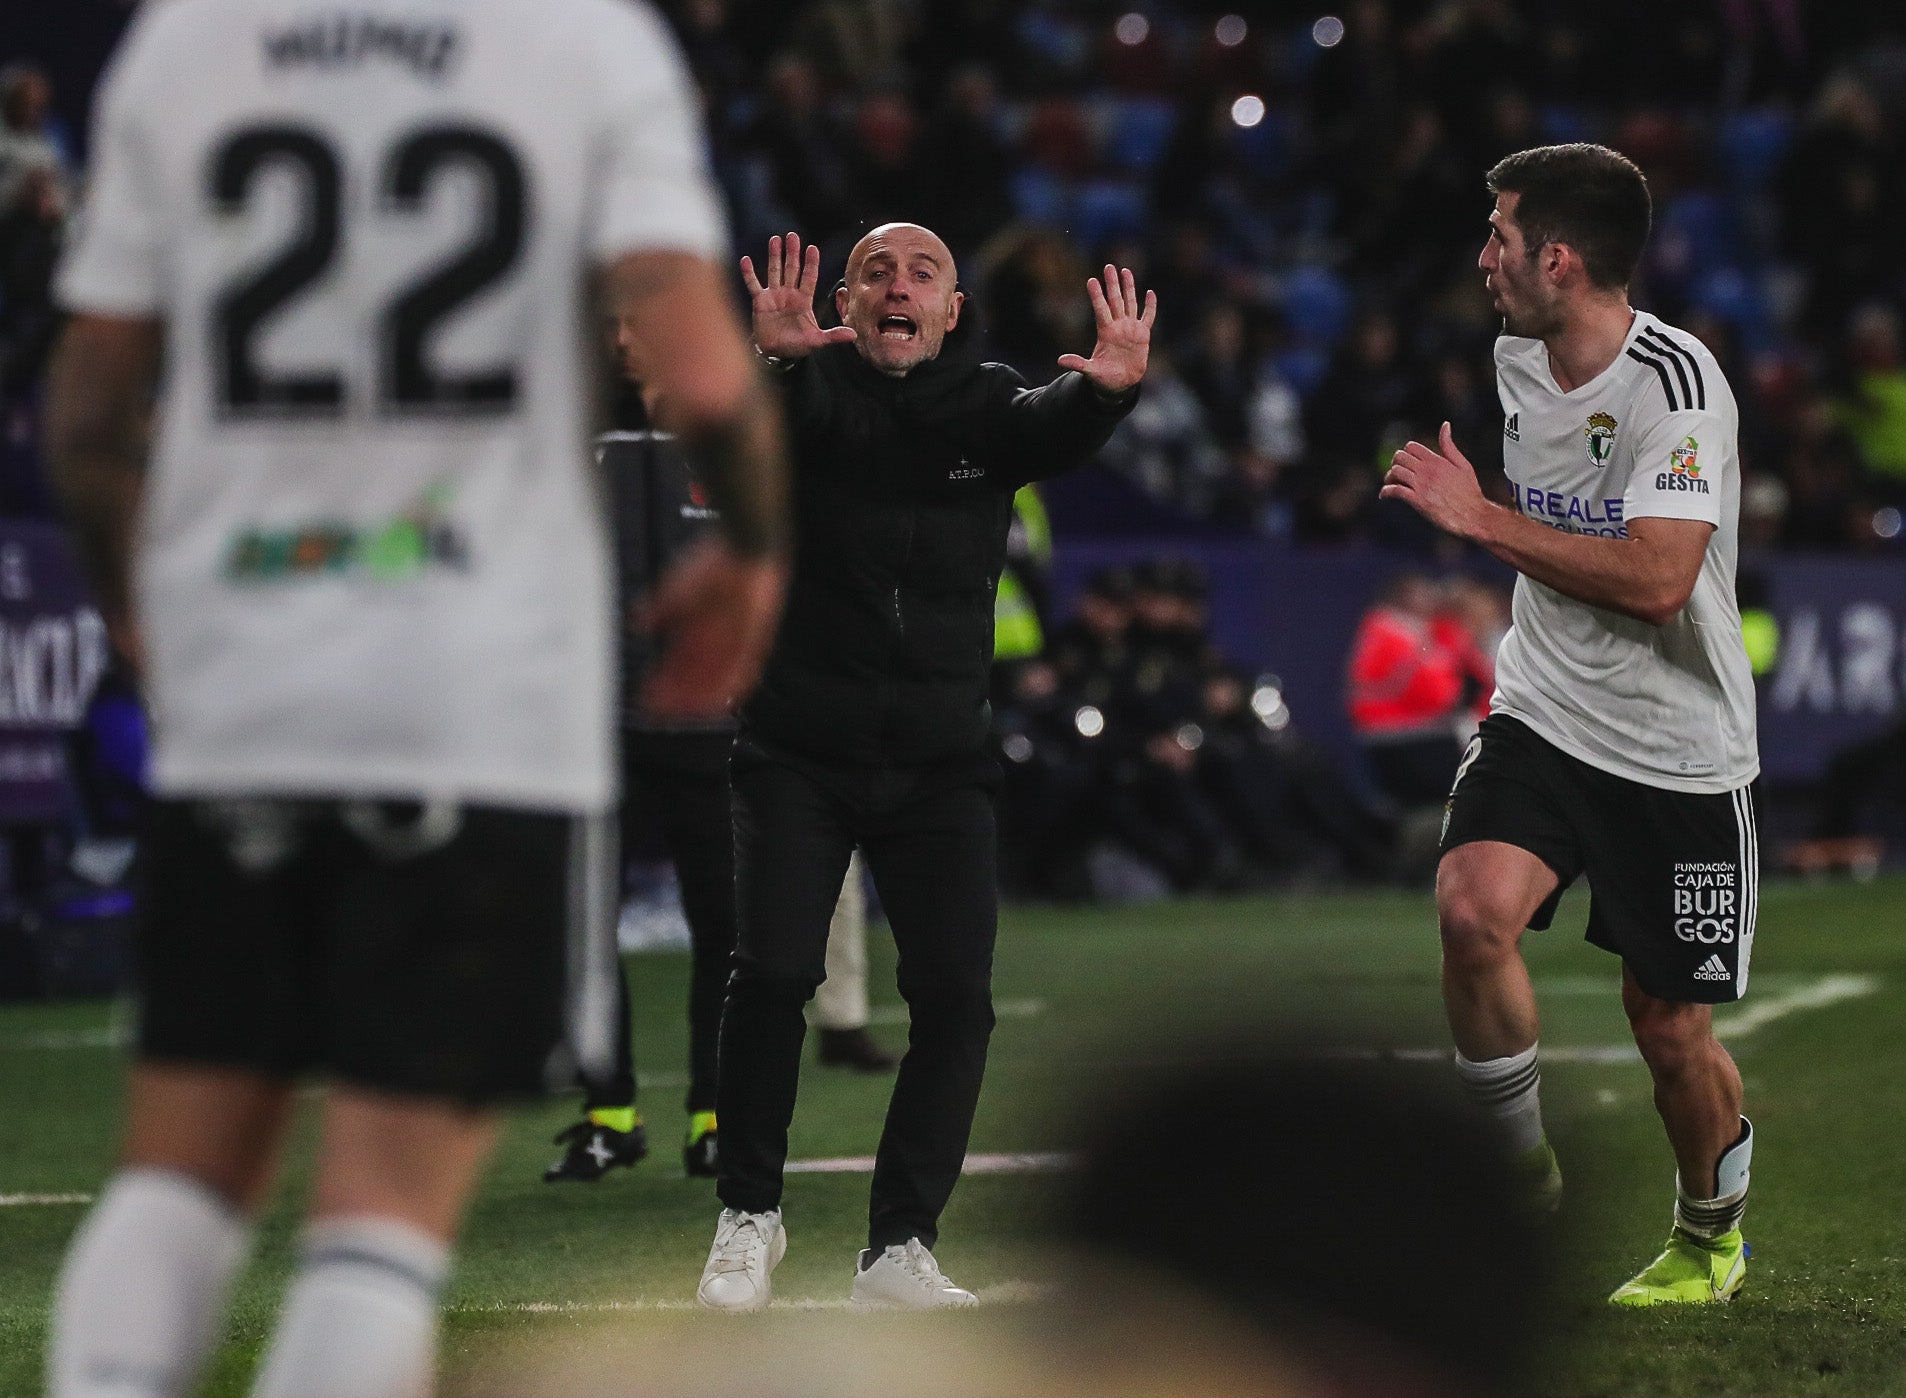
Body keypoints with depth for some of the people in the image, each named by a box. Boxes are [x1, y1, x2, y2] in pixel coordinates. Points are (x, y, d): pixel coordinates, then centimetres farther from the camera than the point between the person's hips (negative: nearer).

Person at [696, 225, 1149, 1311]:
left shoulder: (984, 404, 4)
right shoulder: (813, 392, 0)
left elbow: (1052, 430, -17)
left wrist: (1106, 387, -42)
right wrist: (775, 356, -47)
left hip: (940, 763, 2)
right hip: (800, 753, -2)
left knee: (957, 996, -8)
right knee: (774, 973, -13)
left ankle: (899, 1251, 2)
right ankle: (751, 1218, 6)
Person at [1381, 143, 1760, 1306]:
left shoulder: (1675, 383, -20)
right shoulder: (1521, 360, 5)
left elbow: (1655, 580, -29)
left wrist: (1481, 522, -24)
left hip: (1682, 751, -5)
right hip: (1545, 717, 5)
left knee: (1671, 1027, 2)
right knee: (1472, 909, -23)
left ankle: (1711, 1237, 30)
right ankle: (1525, 1173, -4)